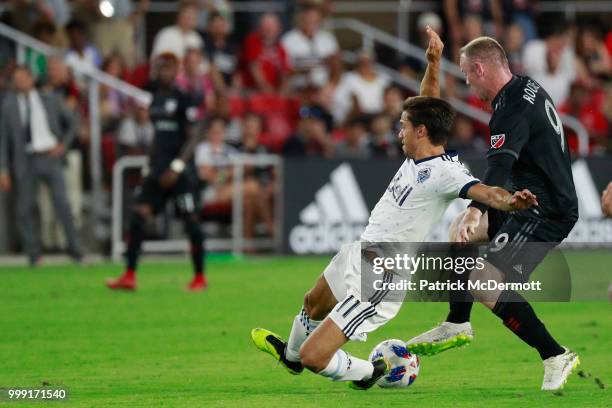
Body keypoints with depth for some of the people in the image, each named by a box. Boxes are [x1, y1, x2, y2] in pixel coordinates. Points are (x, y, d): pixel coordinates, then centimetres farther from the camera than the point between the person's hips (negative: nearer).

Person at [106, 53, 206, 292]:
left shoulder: (182, 98, -7)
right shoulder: (153, 95, 12)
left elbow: (192, 137, -9)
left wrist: (177, 166, -17)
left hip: (181, 168, -6)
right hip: (158, 167, 6)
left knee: (190, 220, -3)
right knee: (139, 216, -5)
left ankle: (200, 277, 9)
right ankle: (129, 276, -5)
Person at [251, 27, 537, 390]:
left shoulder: (444, 171, -26)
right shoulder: (420, 154, -1)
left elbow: (482, 191, -43)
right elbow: (427, 106, 15)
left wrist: (508, 201, -63)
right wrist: (433, 63, 8)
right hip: (359, 252, 10)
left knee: (314, 357, -13)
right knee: (314, 304, 36)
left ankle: (368, 372, 16)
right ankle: (290, 353, 66)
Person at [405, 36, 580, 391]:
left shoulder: (514, 110, -22)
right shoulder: (529, 88, 9)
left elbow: (499, 167, -37)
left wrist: (476, 212, -49)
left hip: (545, 212, -11)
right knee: (460, 230, 23)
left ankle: (556, 357, -15)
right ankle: (457, 327, 32)